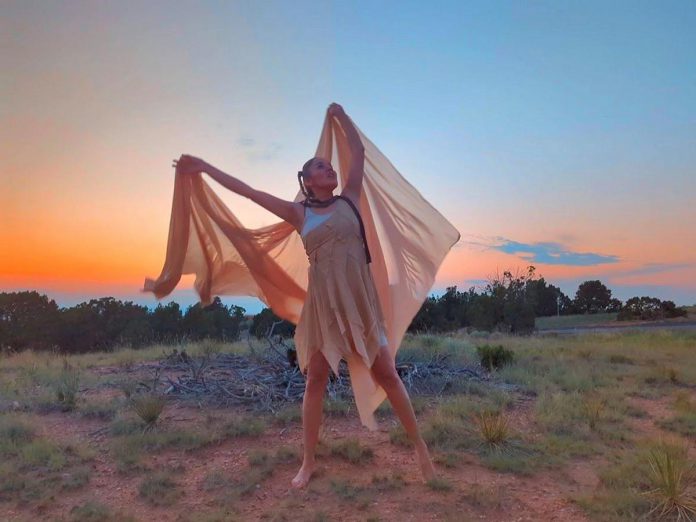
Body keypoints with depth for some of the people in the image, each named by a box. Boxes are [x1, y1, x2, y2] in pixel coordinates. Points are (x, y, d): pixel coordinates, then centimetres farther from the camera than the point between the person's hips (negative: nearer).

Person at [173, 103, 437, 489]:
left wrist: (340, 114, 20)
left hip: (360, 298, 1)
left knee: (385, 373, 2)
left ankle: (419, 446, 15)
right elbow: (247, 190, 7)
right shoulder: (298, 213, 6)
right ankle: (308, 461, 15)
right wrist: (204, 167, 10)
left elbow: (359, 152, 12)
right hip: (323, 301, 0)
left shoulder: (348, 200, 10)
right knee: (315, 378, 4)